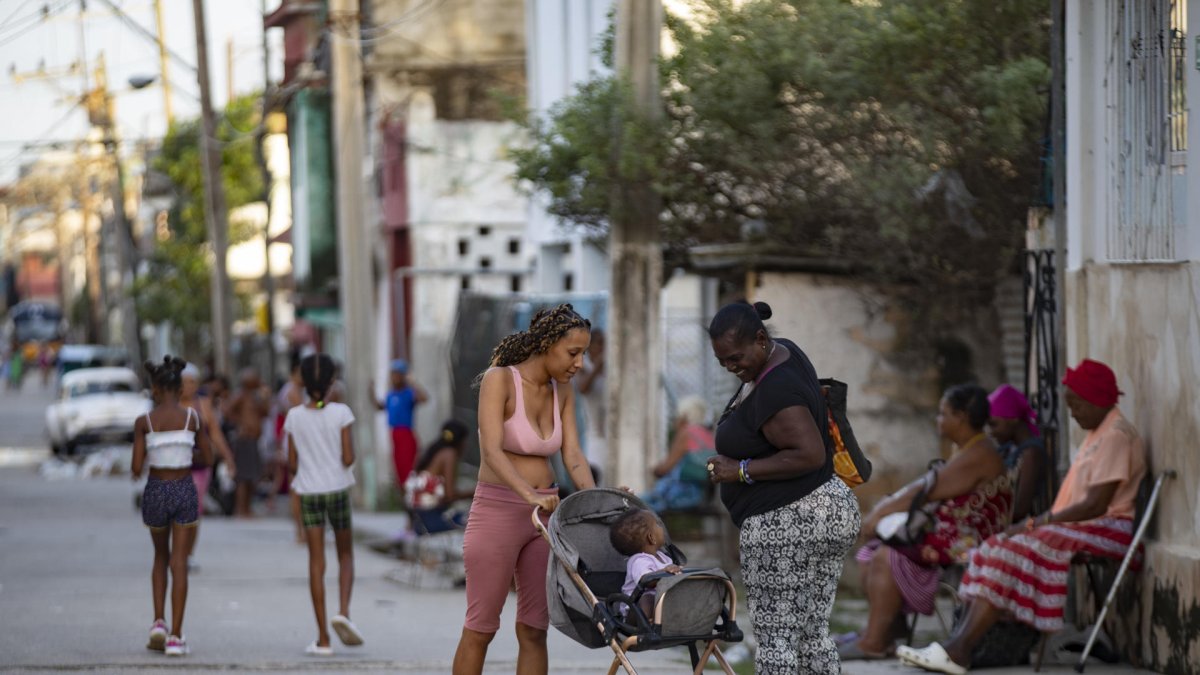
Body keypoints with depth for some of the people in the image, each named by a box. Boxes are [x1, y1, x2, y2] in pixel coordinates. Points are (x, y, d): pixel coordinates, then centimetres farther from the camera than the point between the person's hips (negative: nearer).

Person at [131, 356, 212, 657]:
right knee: (179, 564, 1)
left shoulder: (144, 421, -7)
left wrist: (136, 472, 15)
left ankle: (159, 623, 7)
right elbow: (208, 457, 5)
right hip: (184, 490, -1)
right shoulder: (192, 417, -5)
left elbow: (137, 467, -8)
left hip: (155, 491, 1)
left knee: (161, 557, 22)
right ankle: (175, 637, -5)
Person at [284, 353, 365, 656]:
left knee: (316, 562, 3)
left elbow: (292, 464, 0)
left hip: (308, 493, 1)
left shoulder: (294, 417, -2)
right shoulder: (341, 413, -8)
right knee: (346, 554, 17)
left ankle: (323, 639, 0)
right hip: (337, 489, -1)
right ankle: (343, 611, -9)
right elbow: (348, 458, -11)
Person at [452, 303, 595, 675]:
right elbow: (491, 452, -24)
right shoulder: (499, 380, -13)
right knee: (481, 628, 0)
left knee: (534, 630, 5)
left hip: (545, 515, 6)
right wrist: (530, 495, -38)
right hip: (498, 509, -6)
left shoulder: (562, 391, 6)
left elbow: (572, 455, 1)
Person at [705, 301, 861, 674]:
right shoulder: (784, 351, 10)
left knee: (776, 636, -6)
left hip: (787, 524, -11)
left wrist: (742, 471, -22)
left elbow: (810, 454, -28)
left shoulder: (775, 391, -22)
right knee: (813, 633, 12)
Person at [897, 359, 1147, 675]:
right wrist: (1041, 521, 3)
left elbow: (1097, 505, -19)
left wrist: (1038, 522, -15)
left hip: (1105, 531, -10)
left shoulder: (1116, 436, -13)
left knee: (1013, 552, -23)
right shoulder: (1097, 433, 20)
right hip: (1081, 527, 10)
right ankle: (959, 643, -19)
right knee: (998, 550, -5)